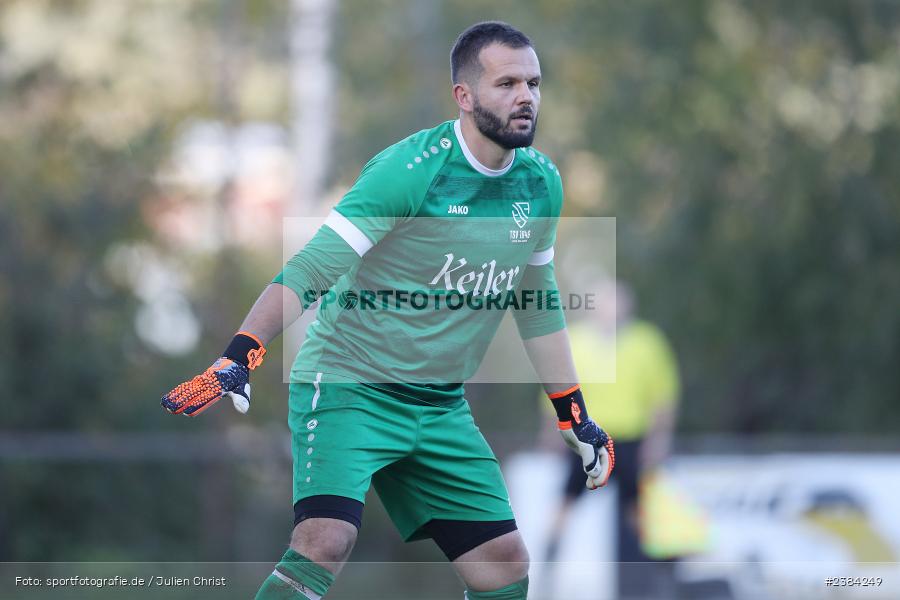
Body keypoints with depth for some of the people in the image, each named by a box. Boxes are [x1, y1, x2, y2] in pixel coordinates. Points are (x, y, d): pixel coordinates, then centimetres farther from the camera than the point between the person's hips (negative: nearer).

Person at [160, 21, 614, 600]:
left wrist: (576, 417, 21)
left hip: (442, 410, 7)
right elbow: (311, 269, -21)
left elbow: (537, 305, 18)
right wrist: (237, 360, -32)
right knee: (326, 540, -27)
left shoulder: (542, 184, 4)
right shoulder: (412, 169, -18)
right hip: (349, 388, -7)